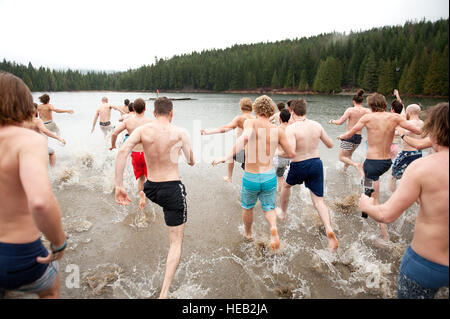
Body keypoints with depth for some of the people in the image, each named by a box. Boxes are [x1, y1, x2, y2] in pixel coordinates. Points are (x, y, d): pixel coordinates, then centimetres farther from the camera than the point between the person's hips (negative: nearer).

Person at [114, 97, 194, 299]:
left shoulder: (142, 130, -3)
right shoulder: (180, 133, -7)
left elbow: (122, 151, -18)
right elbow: (191, 162, 4)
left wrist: (118, 186, -16)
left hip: (151, 189, 4)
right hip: (172, 189, -4)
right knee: (176, 242, 4)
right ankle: (164, 293, -1)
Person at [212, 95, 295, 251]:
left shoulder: (250, 122, -11)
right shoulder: (278, 130, -5)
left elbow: (245, 137, -34)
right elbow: (291, 154, 2)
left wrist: (226, 157, -35)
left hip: (250, 178, -1)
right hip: (269, 177, 1)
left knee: (247, 207, 26)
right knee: (268, 208, 22)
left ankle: (248, 233, 48)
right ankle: (273, 227, -8)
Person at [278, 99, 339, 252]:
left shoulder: (291, 128, -15)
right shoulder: (316, 125, 2)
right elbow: (330, 144, 11)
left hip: (299, 166, -3)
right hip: (316, 164, 4)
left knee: (286, 185, 28)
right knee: (319, 201, 7)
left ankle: (282, 212, 47)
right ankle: (329, 229, -13)